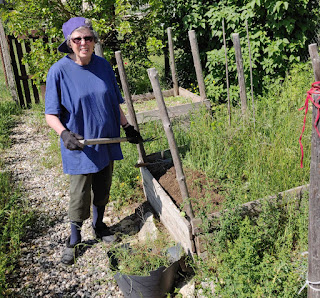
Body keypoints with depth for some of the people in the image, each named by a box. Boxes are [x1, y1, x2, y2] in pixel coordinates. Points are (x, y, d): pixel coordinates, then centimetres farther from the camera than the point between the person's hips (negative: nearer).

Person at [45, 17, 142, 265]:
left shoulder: (103, 66, 0)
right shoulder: (59, 71, -13)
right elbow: (51, 115, -12)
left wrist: (128, 127, 11)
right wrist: (64, 133, -29)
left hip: (106, 142, 4)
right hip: (79, 146, -4)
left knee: (102, 190, 18)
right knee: (80, 196, 6)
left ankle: (99, 226, 42)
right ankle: (74, 240, 29)